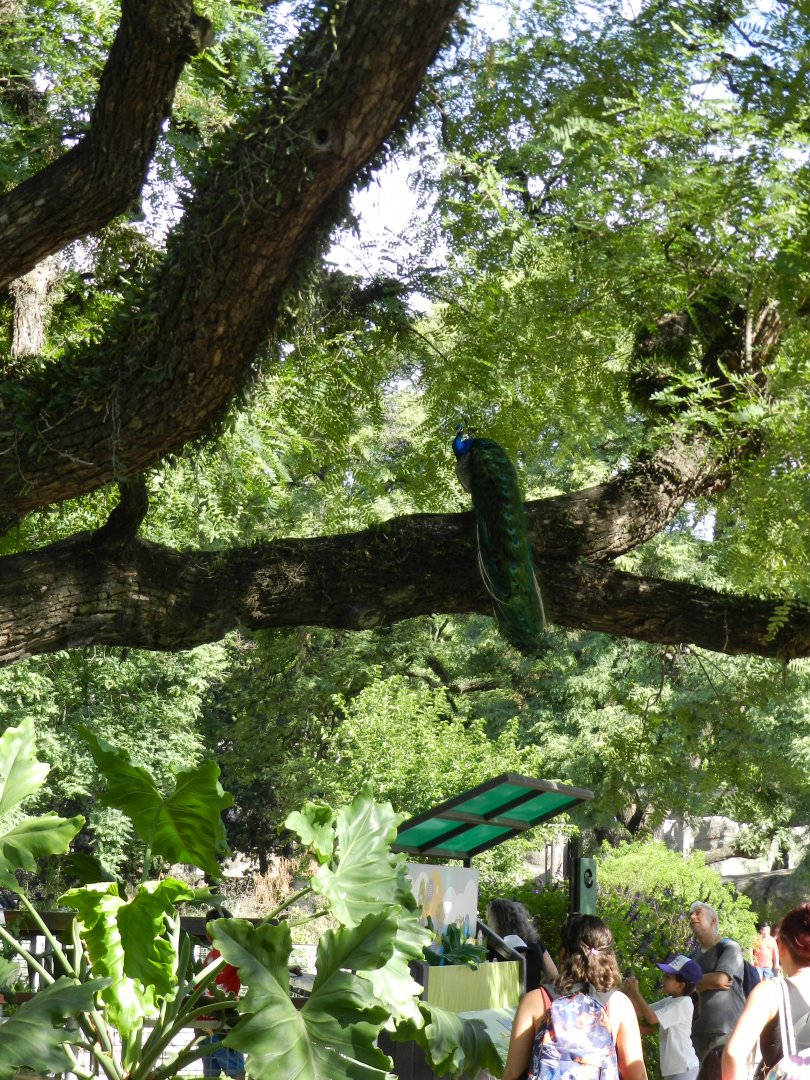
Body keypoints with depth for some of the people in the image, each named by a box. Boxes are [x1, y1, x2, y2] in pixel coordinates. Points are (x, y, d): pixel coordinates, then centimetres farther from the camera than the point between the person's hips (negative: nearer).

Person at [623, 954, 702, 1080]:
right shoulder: (669, 1001, 11)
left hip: (685, 1068, -10)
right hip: (672, 1069, 10)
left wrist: (635, 992, -16)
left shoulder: (683, 1003, -17)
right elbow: (640, 1012, 12)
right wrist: (630, 991, -4)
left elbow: (651, 1018, -24)